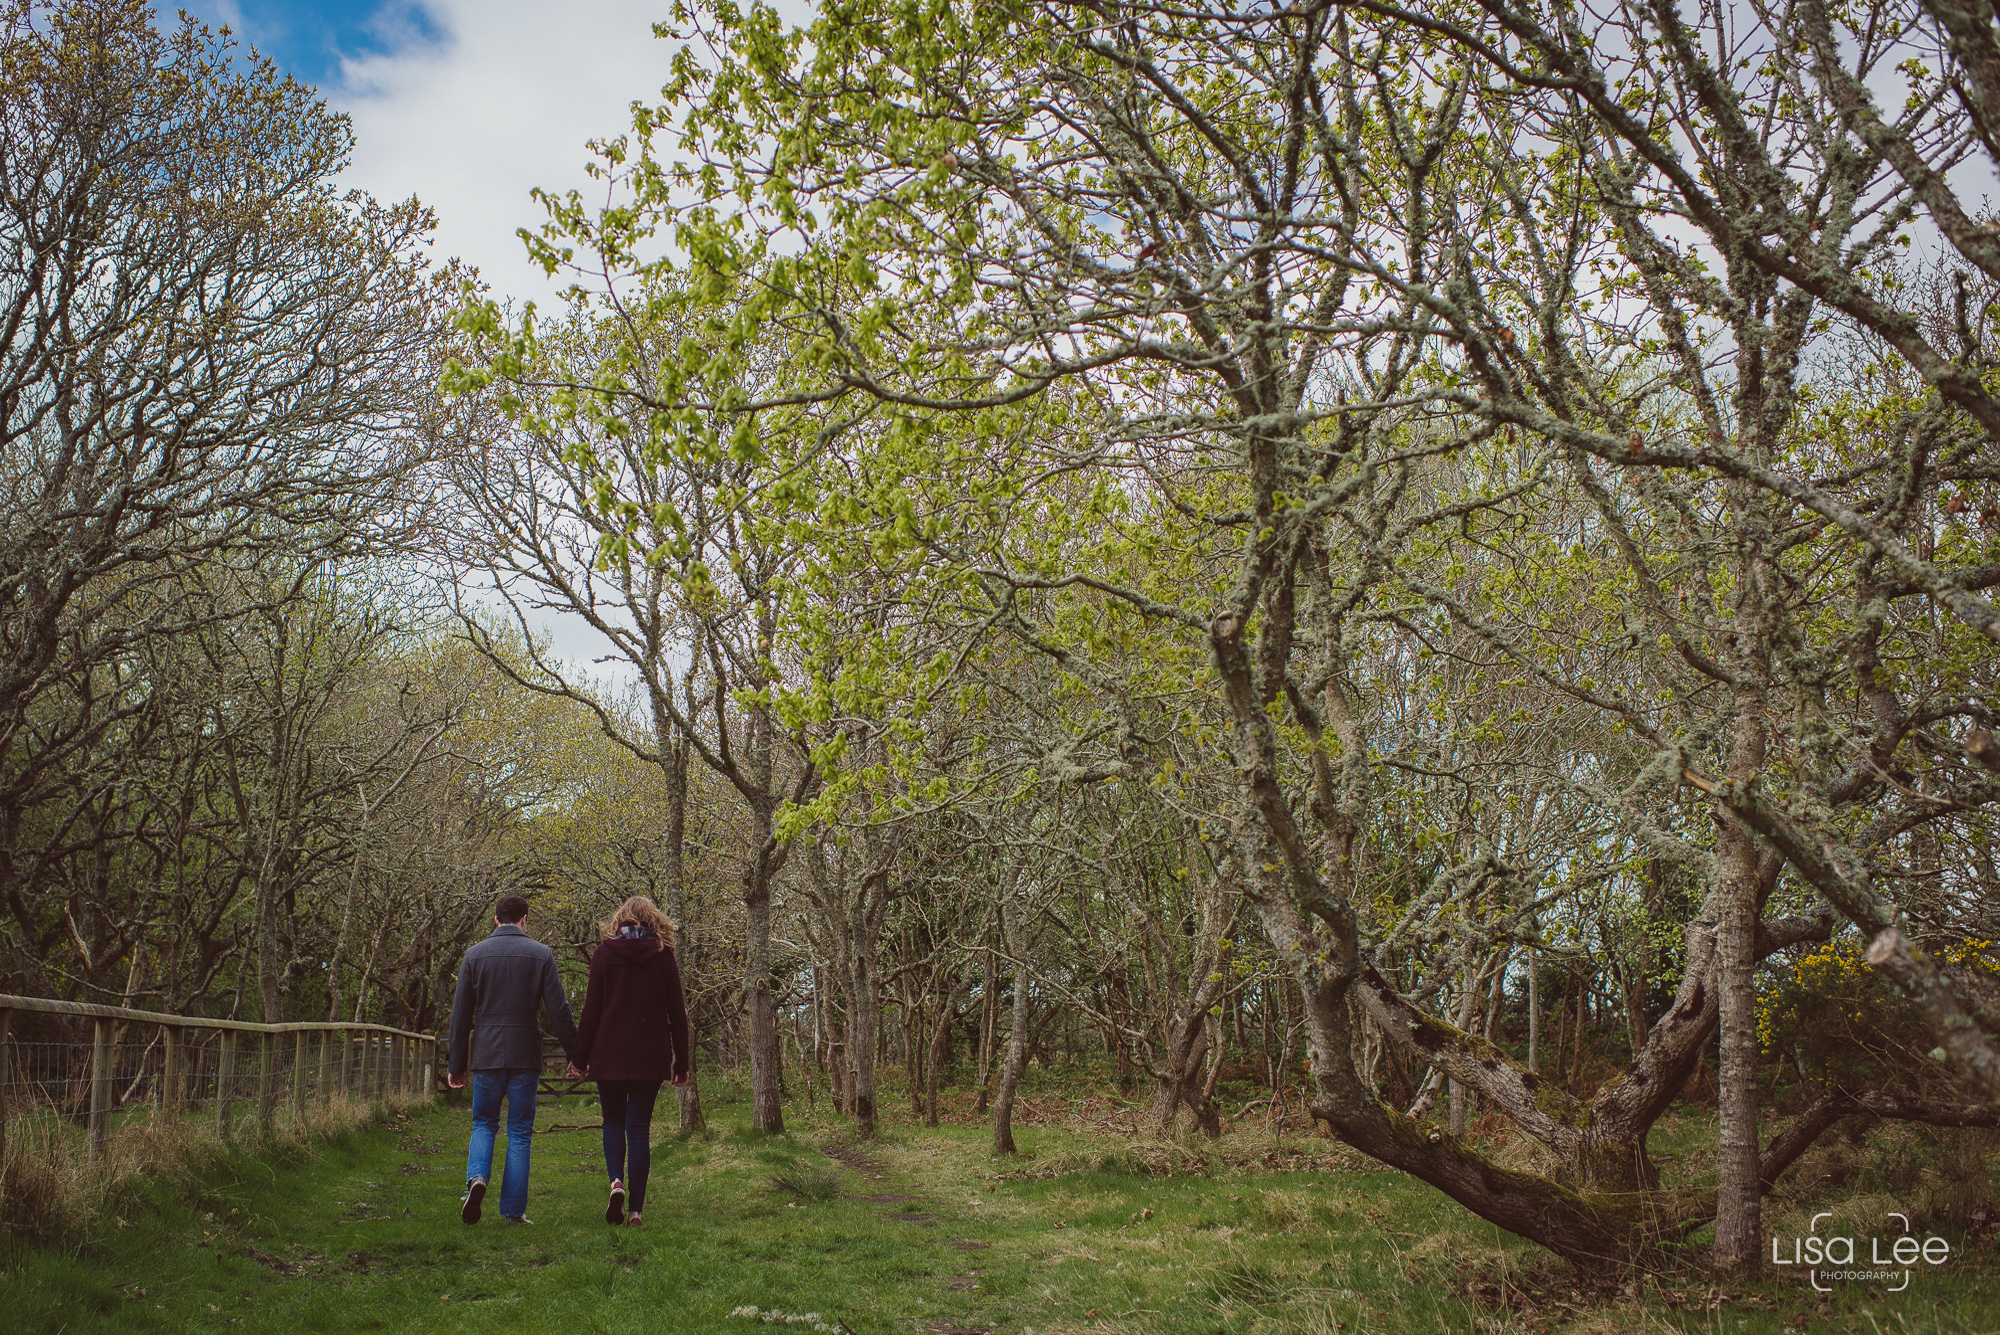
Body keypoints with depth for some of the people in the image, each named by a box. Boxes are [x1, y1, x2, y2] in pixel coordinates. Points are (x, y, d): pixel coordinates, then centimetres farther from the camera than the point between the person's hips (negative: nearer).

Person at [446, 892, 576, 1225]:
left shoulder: (475, 954, 4)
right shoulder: (541, 954, -1)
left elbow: (460, 1015, 4)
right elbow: (558, 1011, -4)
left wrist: (456, 1065, 10)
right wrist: (575, 1053, 3)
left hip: (486, 1053, 1)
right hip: (525, 1055, -1)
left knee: (484, 1124, 17)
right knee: (520, 1133, 7)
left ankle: (476, 1177, -10)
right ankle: (513, 1210, 7)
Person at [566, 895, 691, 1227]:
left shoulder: (605, 953, -1)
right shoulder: (663, 956, 2)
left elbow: (591, 1009, -3)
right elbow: (677, 1013, 3)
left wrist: (579, 1056, 4)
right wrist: (681, 1062, 10)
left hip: (609, 1054, -1)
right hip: (650, 1057, 1)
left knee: (613, 1120, 16)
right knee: (639, 1127, 5)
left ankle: (617, 1181, -8)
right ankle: (635, 1209, 2)